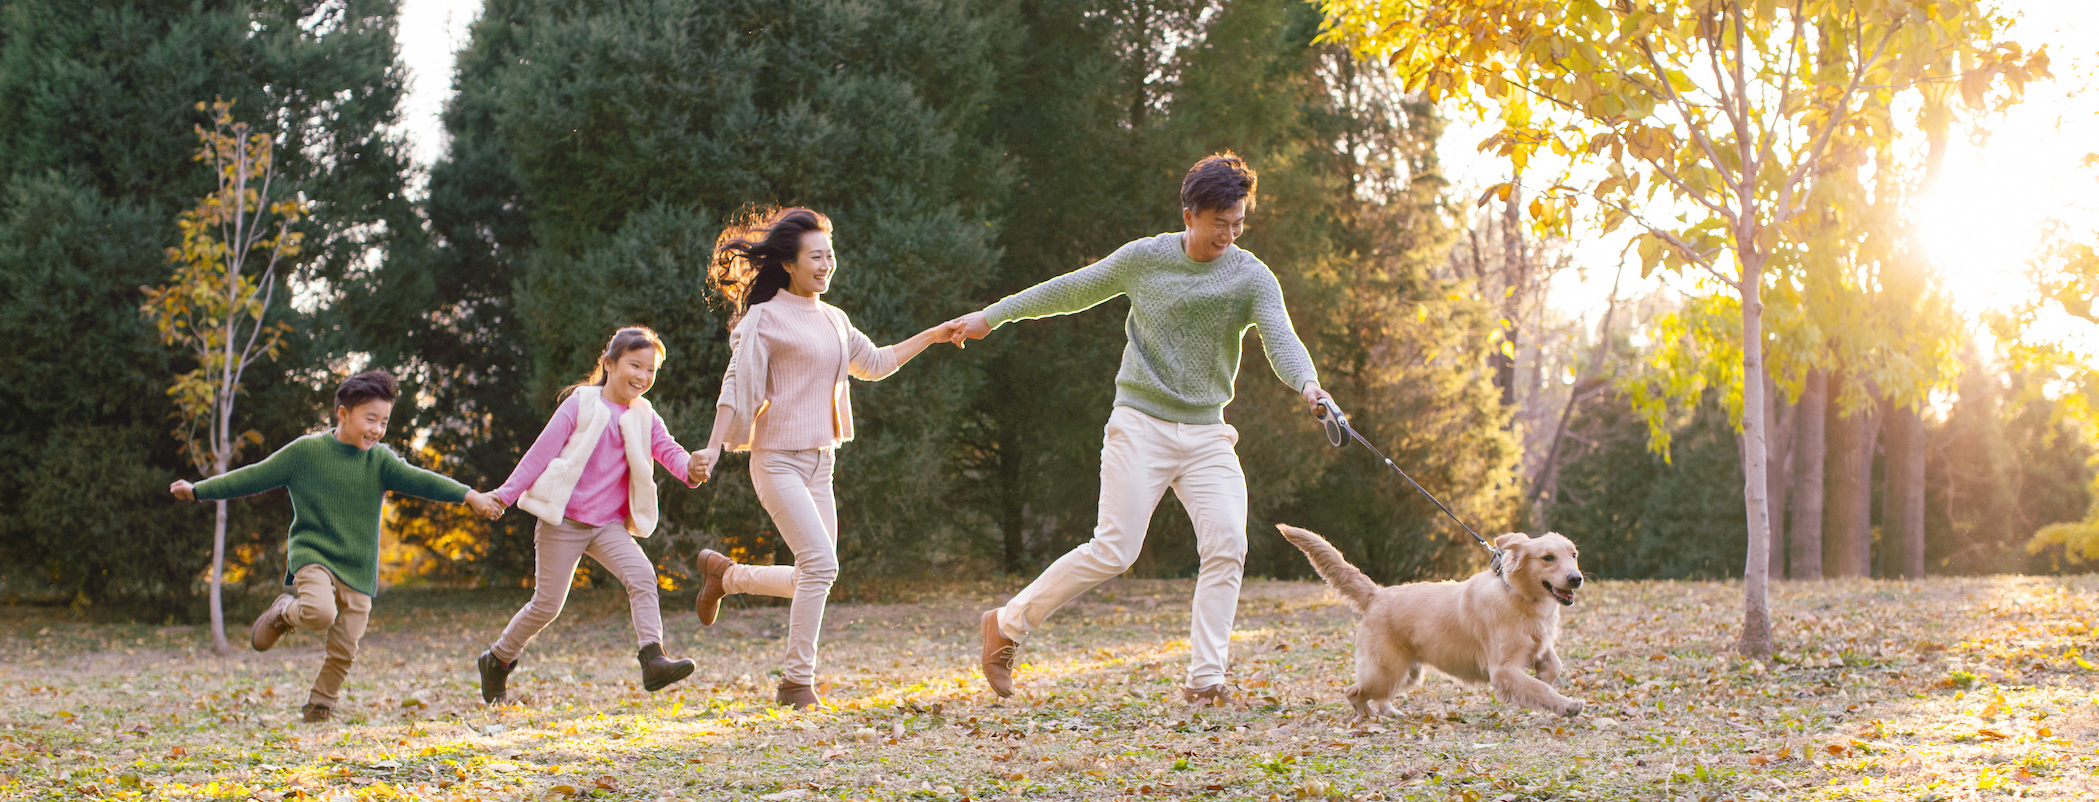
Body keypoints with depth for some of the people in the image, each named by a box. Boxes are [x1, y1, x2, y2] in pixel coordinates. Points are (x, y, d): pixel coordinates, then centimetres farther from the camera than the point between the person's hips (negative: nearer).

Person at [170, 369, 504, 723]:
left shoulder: (380, 460, 1)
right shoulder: (305, 451, -3)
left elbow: (417, 479, -13)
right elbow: (254, 477, 4)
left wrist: (469, 495, -28)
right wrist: (198, 490, 6)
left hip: (357, 571, 3)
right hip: (312, 555, -3)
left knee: (344, 651, 3)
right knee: (319, 613, -31)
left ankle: (319, 705, 29)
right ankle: (283, 613, 3)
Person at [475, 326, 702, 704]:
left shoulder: (645, 418, 8)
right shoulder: (581, 404, -5)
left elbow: (667, 449, -7)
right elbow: (542, 450, -5)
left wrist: (690, 469, -31)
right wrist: (505, 495, -6)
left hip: (610, 525, 4)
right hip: (564, 520, -4)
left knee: (641, 575, -21)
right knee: (547, 604, 1)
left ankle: (653, 659, -27)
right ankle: (497, 661, 24)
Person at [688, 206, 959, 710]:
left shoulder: (833, 320, 14)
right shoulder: (766, 318, -6)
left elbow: (875, 364, 28)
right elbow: (737, 386, -9)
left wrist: (933, 335, 22)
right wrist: (713, 448, -18)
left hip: (819, 462, 8)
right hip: (777, 460, -8)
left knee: (813, 578, 8)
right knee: (821, 562, -19)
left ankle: (724, 574, 30)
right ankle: (797, 682, -8)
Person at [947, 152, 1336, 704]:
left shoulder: (1252, 278, -2)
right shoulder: (1144, 258, 0)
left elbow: (1281, 340, -17)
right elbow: (1074, 291, 13)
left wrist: (1306, 383, -39)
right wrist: (992, 315, 18)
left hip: (1206, 432, 2)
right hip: (1140, 424, -2)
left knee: (1227, 544, -15)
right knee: (1114, 551, -11)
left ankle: (1204, 680, -9)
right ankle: (1008, 624, 5)